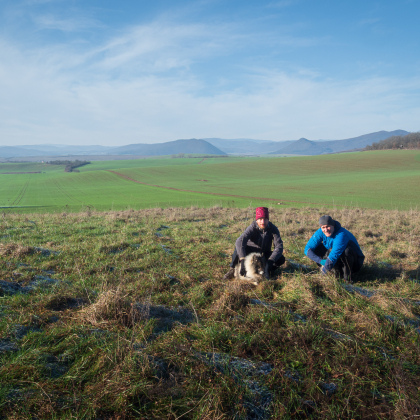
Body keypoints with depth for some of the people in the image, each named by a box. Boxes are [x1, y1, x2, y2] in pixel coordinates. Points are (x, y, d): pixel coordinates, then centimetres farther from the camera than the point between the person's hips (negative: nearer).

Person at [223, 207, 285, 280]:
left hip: (265, 253, 2)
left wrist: (270, 261, -43)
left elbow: (279, 246, -27)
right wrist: (243, 261, -54)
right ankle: (232, 269, -14)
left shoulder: (273, 229, -20)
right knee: (239, 247, -33)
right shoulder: (252, 227, -26)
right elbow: (239, 241, -41)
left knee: (281, 259, -25)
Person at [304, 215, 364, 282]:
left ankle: (347, 278, -17)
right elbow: (307, 249, -14)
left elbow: (333, 257, -37)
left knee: (346, 251, -38)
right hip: (339, 261, 6)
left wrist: (324, 270, -25)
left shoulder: (341, 235, -33)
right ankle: (339, 273, -4)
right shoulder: (320, 232, -14)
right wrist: (321, 261, -25)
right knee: (316, 248, -10)